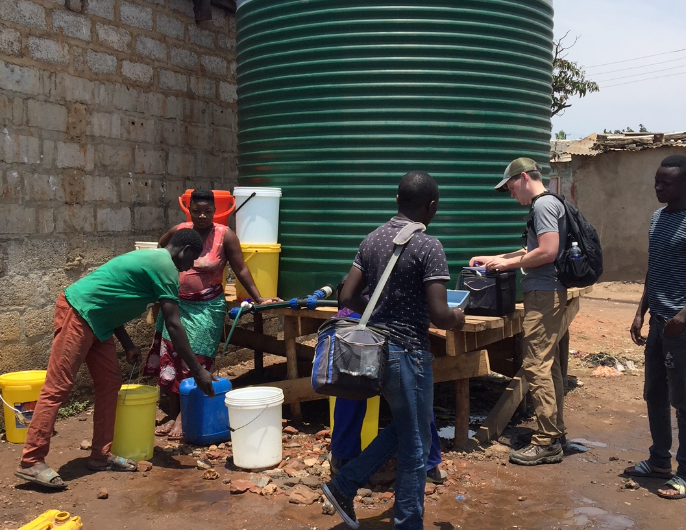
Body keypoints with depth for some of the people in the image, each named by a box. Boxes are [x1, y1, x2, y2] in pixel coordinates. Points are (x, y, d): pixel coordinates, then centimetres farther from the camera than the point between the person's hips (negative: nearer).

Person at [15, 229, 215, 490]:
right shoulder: (165, 267, -12)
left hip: (95, 320, 11)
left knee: (109, 383, 9)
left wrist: (127, 345, 19)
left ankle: (101, 455, 14)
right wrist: (198, 371, -12)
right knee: (57, 388, -9)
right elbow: (173, 325, -16)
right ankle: (31, 462, -4)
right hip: (77, 313, -11)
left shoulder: (151, 259, 18)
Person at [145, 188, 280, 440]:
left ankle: (184, 418, 9)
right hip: (176, 305, 4)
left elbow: (241, 270, -7)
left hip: (207, 308, -4)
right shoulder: (178, 231, 1)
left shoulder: (225, 235, -10)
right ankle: (172, 416, 16)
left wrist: (259, 299, -11)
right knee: (170, 360, 5)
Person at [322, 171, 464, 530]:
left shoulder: (372, 239, 5)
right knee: (415, 447, 8)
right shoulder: (427, 246, -16)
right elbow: (439, 315, -20)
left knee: (401, 430, 26)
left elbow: (347, 297, 5)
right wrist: (456, 319, 2)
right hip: (408, 353, -8)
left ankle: (344, 485, 25)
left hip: (377, 349, 8)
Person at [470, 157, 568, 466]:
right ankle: (555, 431, 23)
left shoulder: (543, 204, -13)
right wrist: (493, 259, 19)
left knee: (537, 367, -8)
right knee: (549, 365, 14)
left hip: (543, 295, -11)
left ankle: (546, 443, -4)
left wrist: (508, 263, -12)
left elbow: (548, 252, -22)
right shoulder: (546, 204, 18)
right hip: (548, 294, 11)